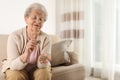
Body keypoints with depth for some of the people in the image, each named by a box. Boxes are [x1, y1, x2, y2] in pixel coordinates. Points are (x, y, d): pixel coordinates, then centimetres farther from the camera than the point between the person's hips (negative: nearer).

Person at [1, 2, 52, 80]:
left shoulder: (45, 38, -14)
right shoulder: (14, 36, -18)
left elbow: (42, 65, -17)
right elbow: (13, 65, -24)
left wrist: (43, 61, -41)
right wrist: (26, 55, -43)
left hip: (37, 68, 2)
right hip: (16, 68, -1)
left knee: (44, 73, -28)